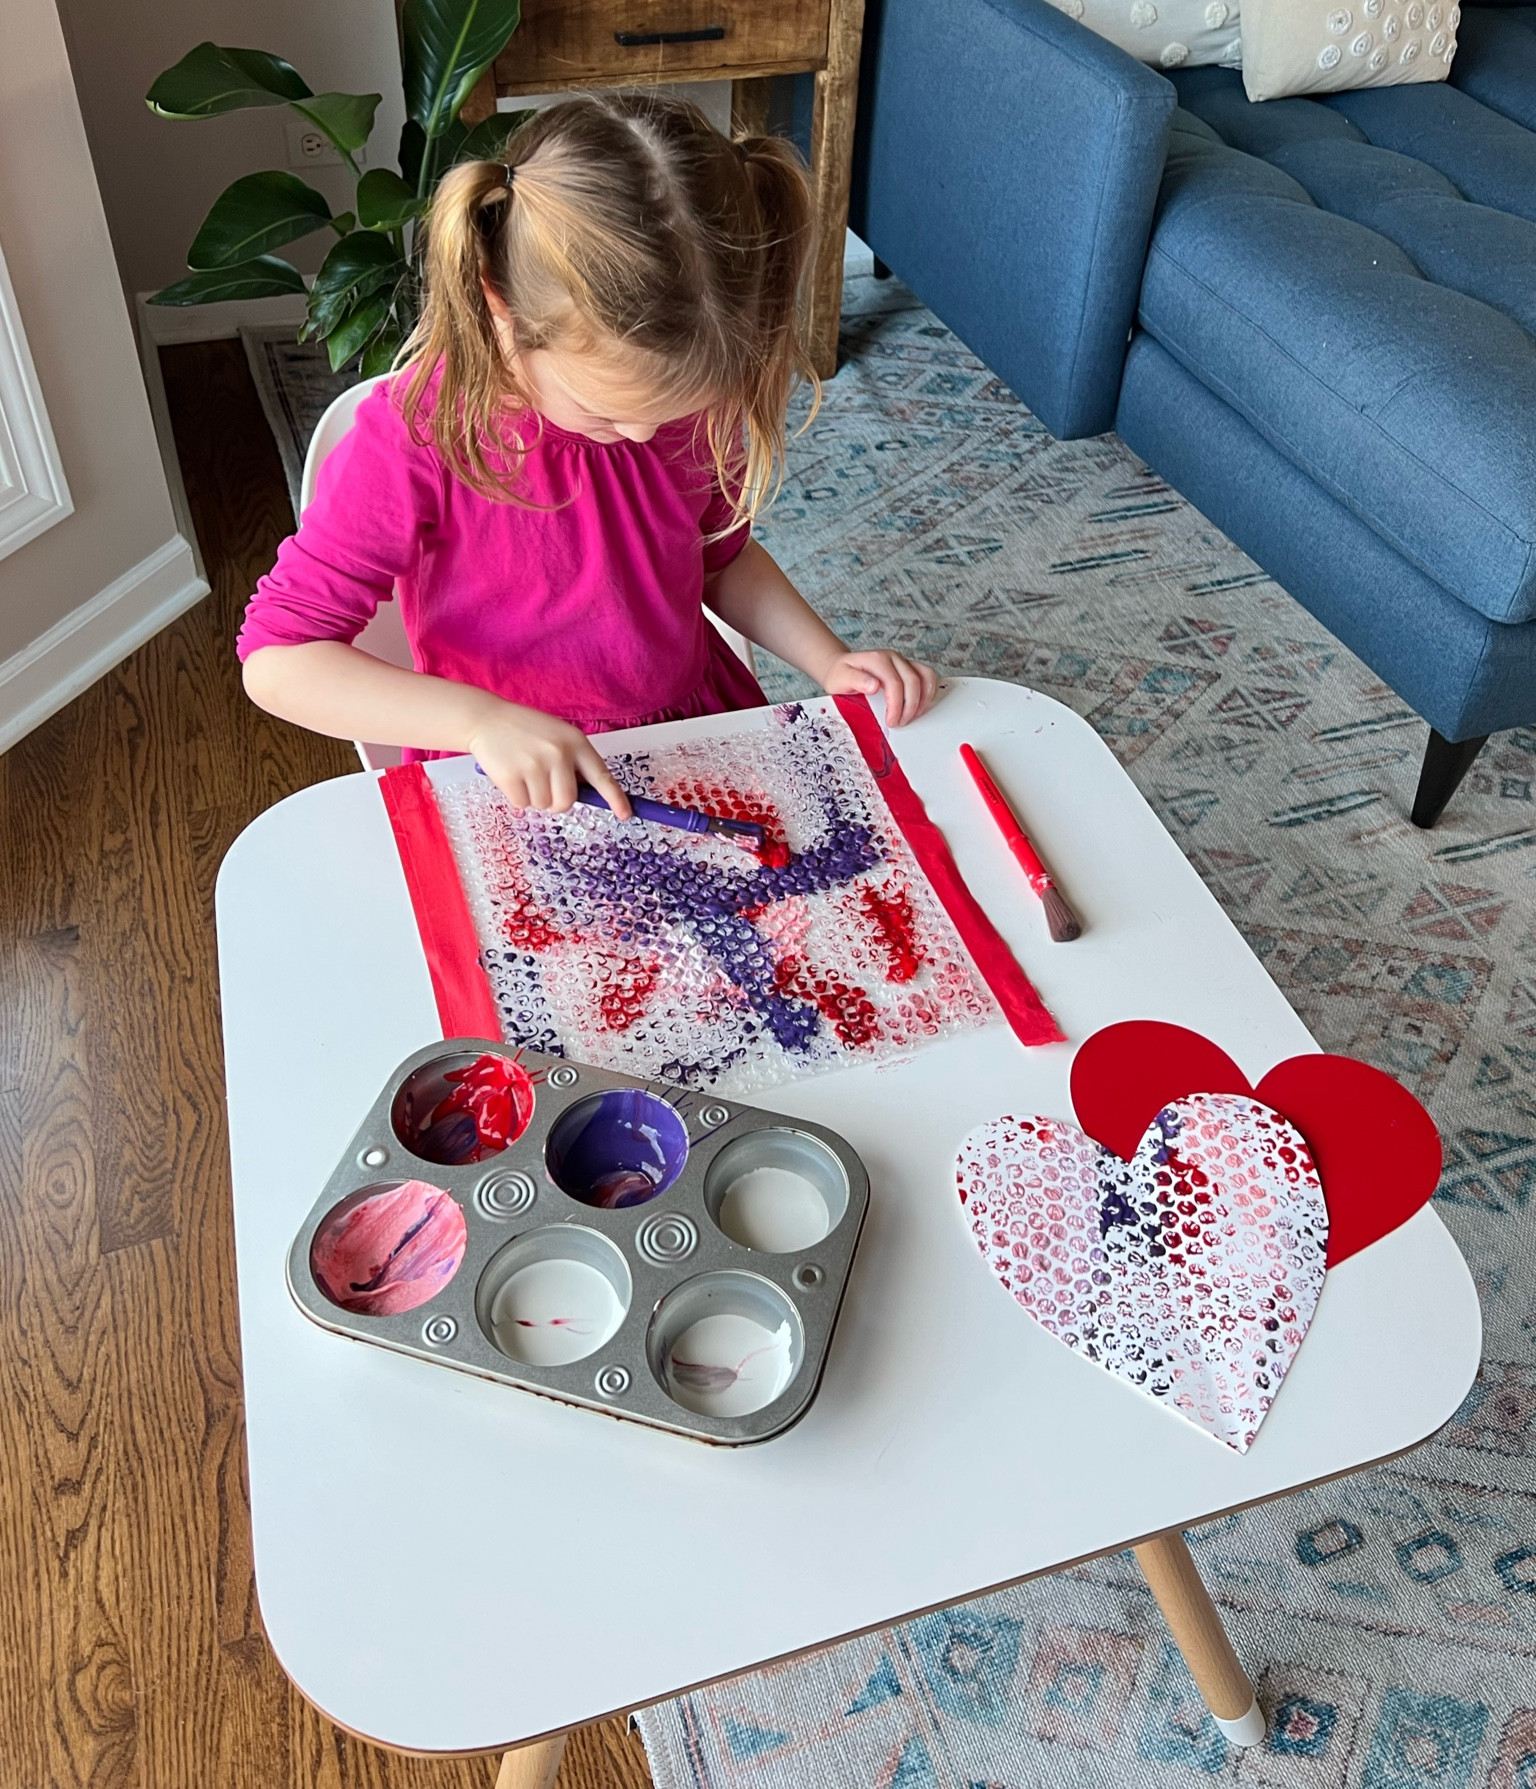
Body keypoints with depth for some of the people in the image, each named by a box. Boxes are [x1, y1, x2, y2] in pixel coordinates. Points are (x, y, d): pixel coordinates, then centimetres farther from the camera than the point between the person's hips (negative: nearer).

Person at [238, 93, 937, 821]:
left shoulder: (689, 390, -7)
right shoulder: (417, 439, -22)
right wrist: (480, 718, -33)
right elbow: (276, 661, -20)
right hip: (520, 787, -3)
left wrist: (831, 663, -3)